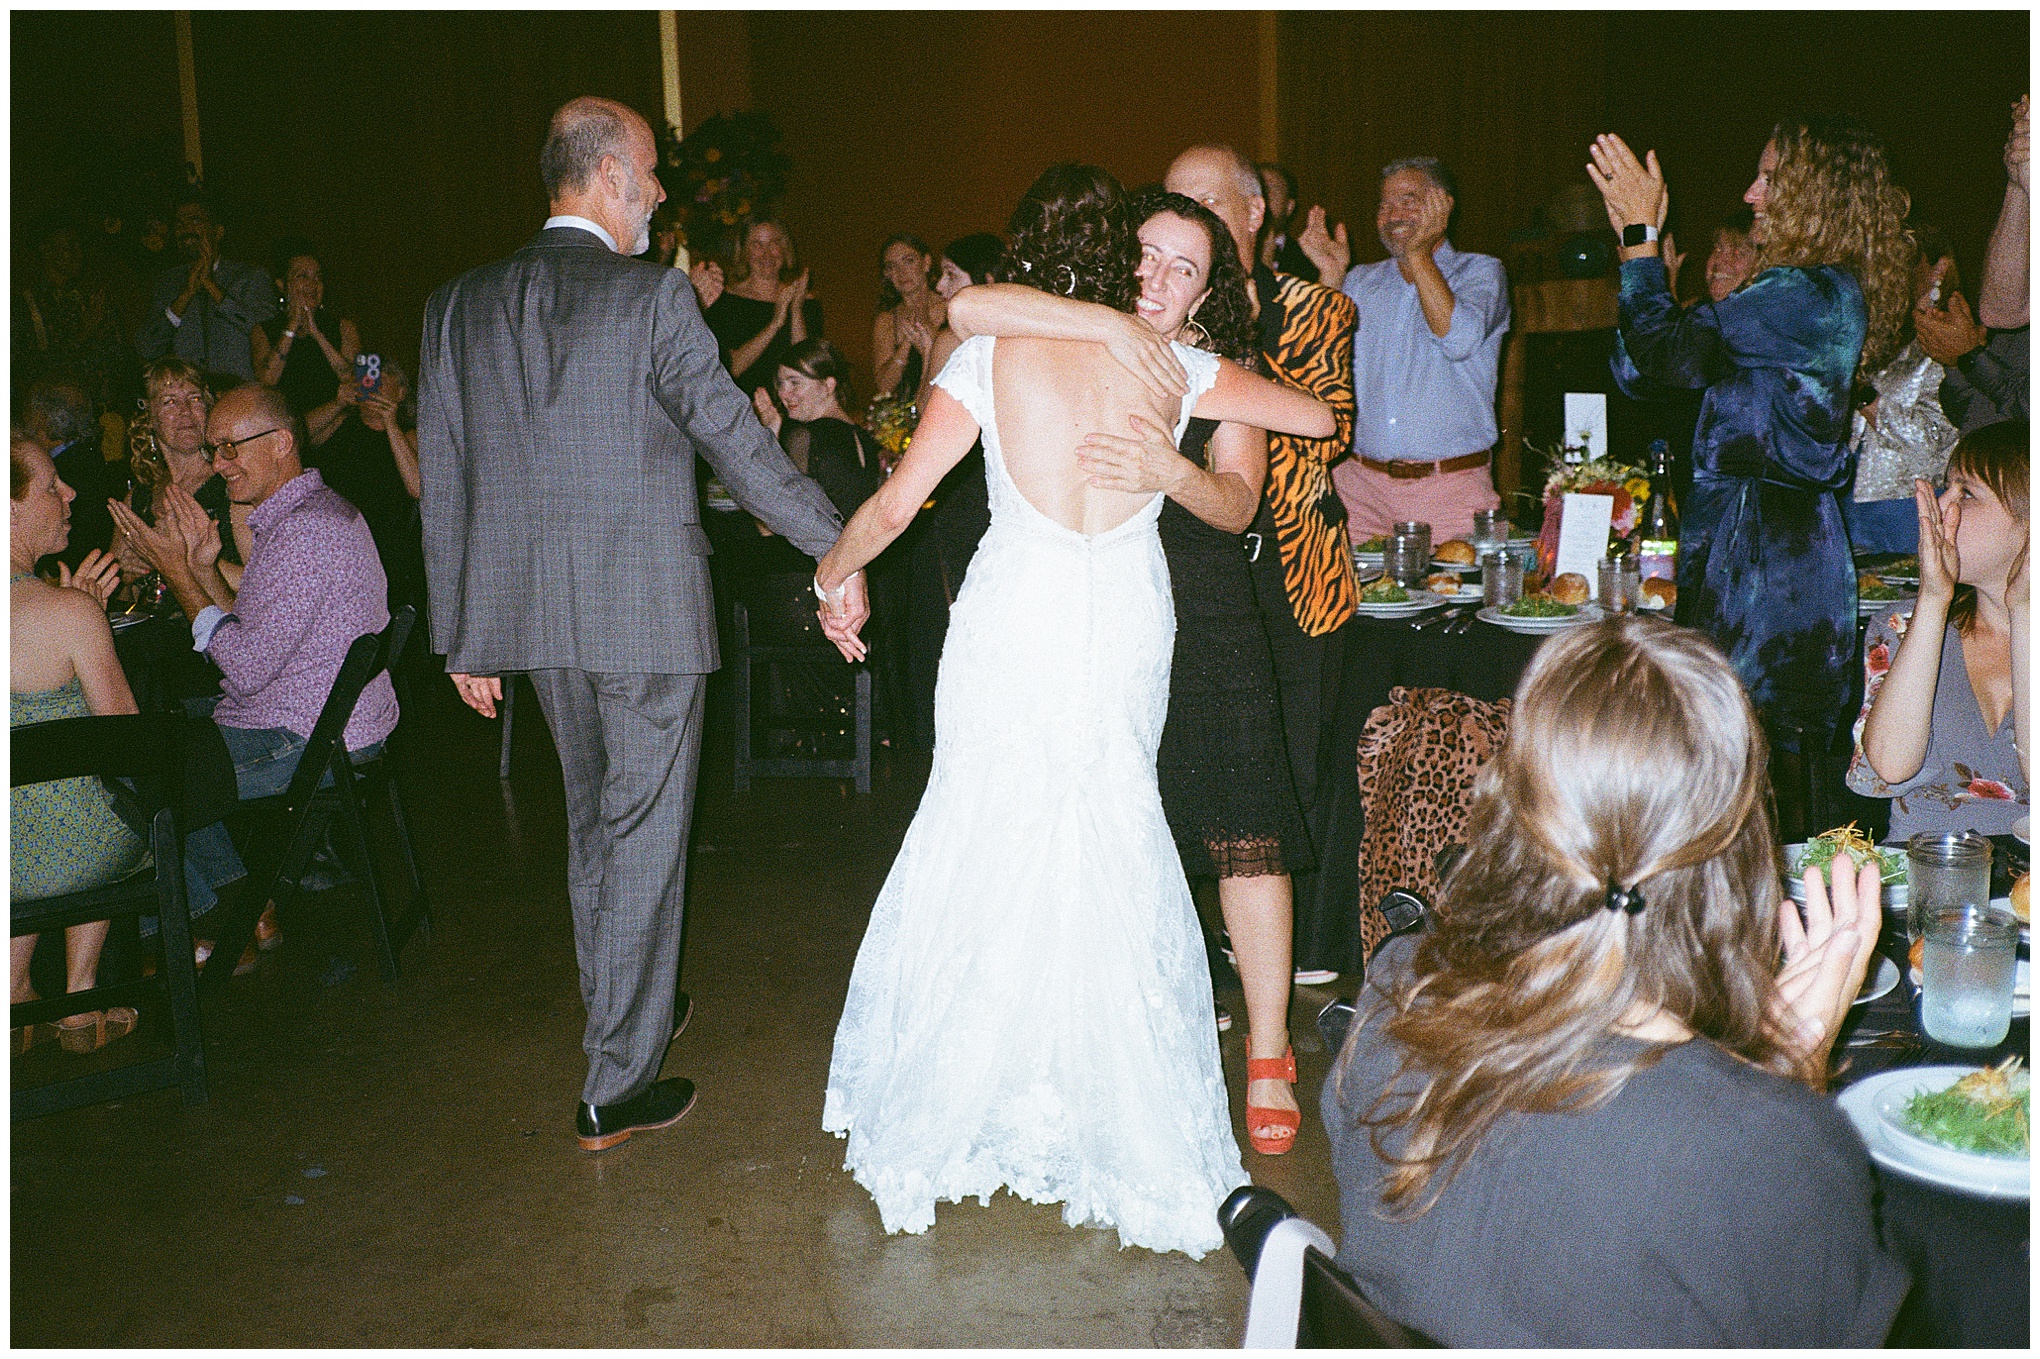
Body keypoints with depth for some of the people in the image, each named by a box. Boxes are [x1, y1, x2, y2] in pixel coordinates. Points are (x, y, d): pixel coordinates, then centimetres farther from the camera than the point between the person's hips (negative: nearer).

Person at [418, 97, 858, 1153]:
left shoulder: (457, 305, 5)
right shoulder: (651, 296, -12)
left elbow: (443, 482, 7)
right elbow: (739, 443, -11)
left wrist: (460, 632, 14)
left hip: (531, 609, 6)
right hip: (645, 609, -6)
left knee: (594, 819, 22)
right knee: (644, 835, 4)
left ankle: (620, 1014, 40)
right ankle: (617, 1086, 11)